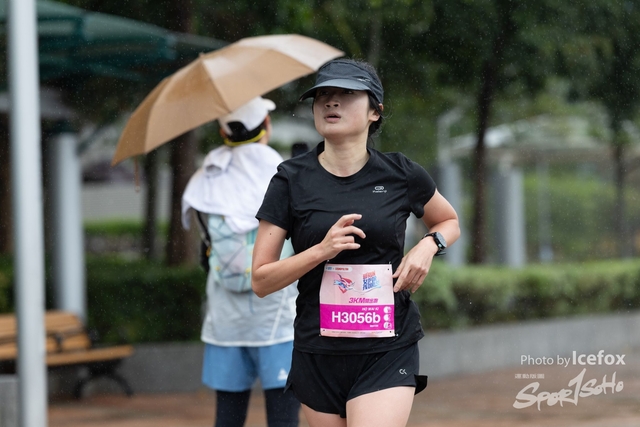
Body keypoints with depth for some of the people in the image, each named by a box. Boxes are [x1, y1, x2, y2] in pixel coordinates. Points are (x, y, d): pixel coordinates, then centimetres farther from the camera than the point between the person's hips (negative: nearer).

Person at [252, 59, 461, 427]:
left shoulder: (401, 175, 1)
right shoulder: (292, 180, 0)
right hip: (318, 352, 1)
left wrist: (429, 245, 0)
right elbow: (261, 281, -3)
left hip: (388, 351, -1)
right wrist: (322, 250, -18)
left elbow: (450, 222, 23)